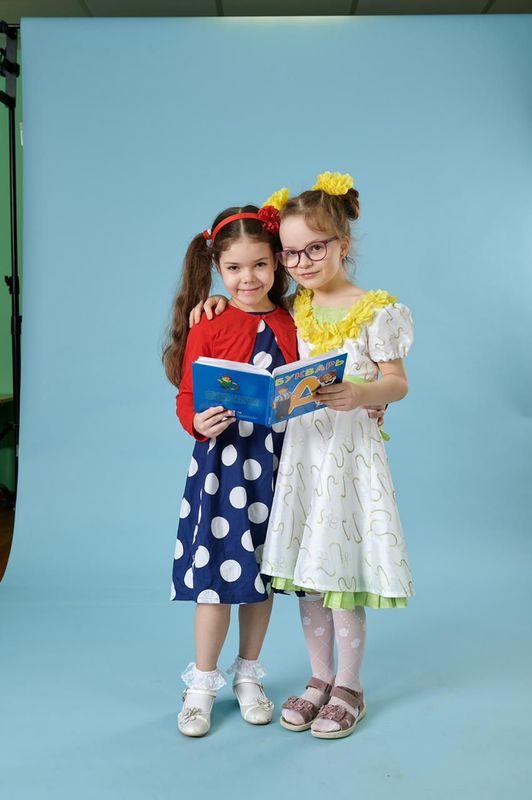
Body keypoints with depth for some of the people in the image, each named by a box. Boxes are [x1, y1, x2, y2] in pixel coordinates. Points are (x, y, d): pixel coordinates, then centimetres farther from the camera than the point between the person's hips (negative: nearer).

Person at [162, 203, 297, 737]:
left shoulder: (291, 326, 2)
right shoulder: (207, 328, -7)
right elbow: (186, 398, -7)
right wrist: (199, 423, -27)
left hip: (276, 462, 3)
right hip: (221, 462, -3)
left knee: (262, 572, 13)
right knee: (218, 573, 1)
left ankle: (248, 676, 32)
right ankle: (201, 683, 21)